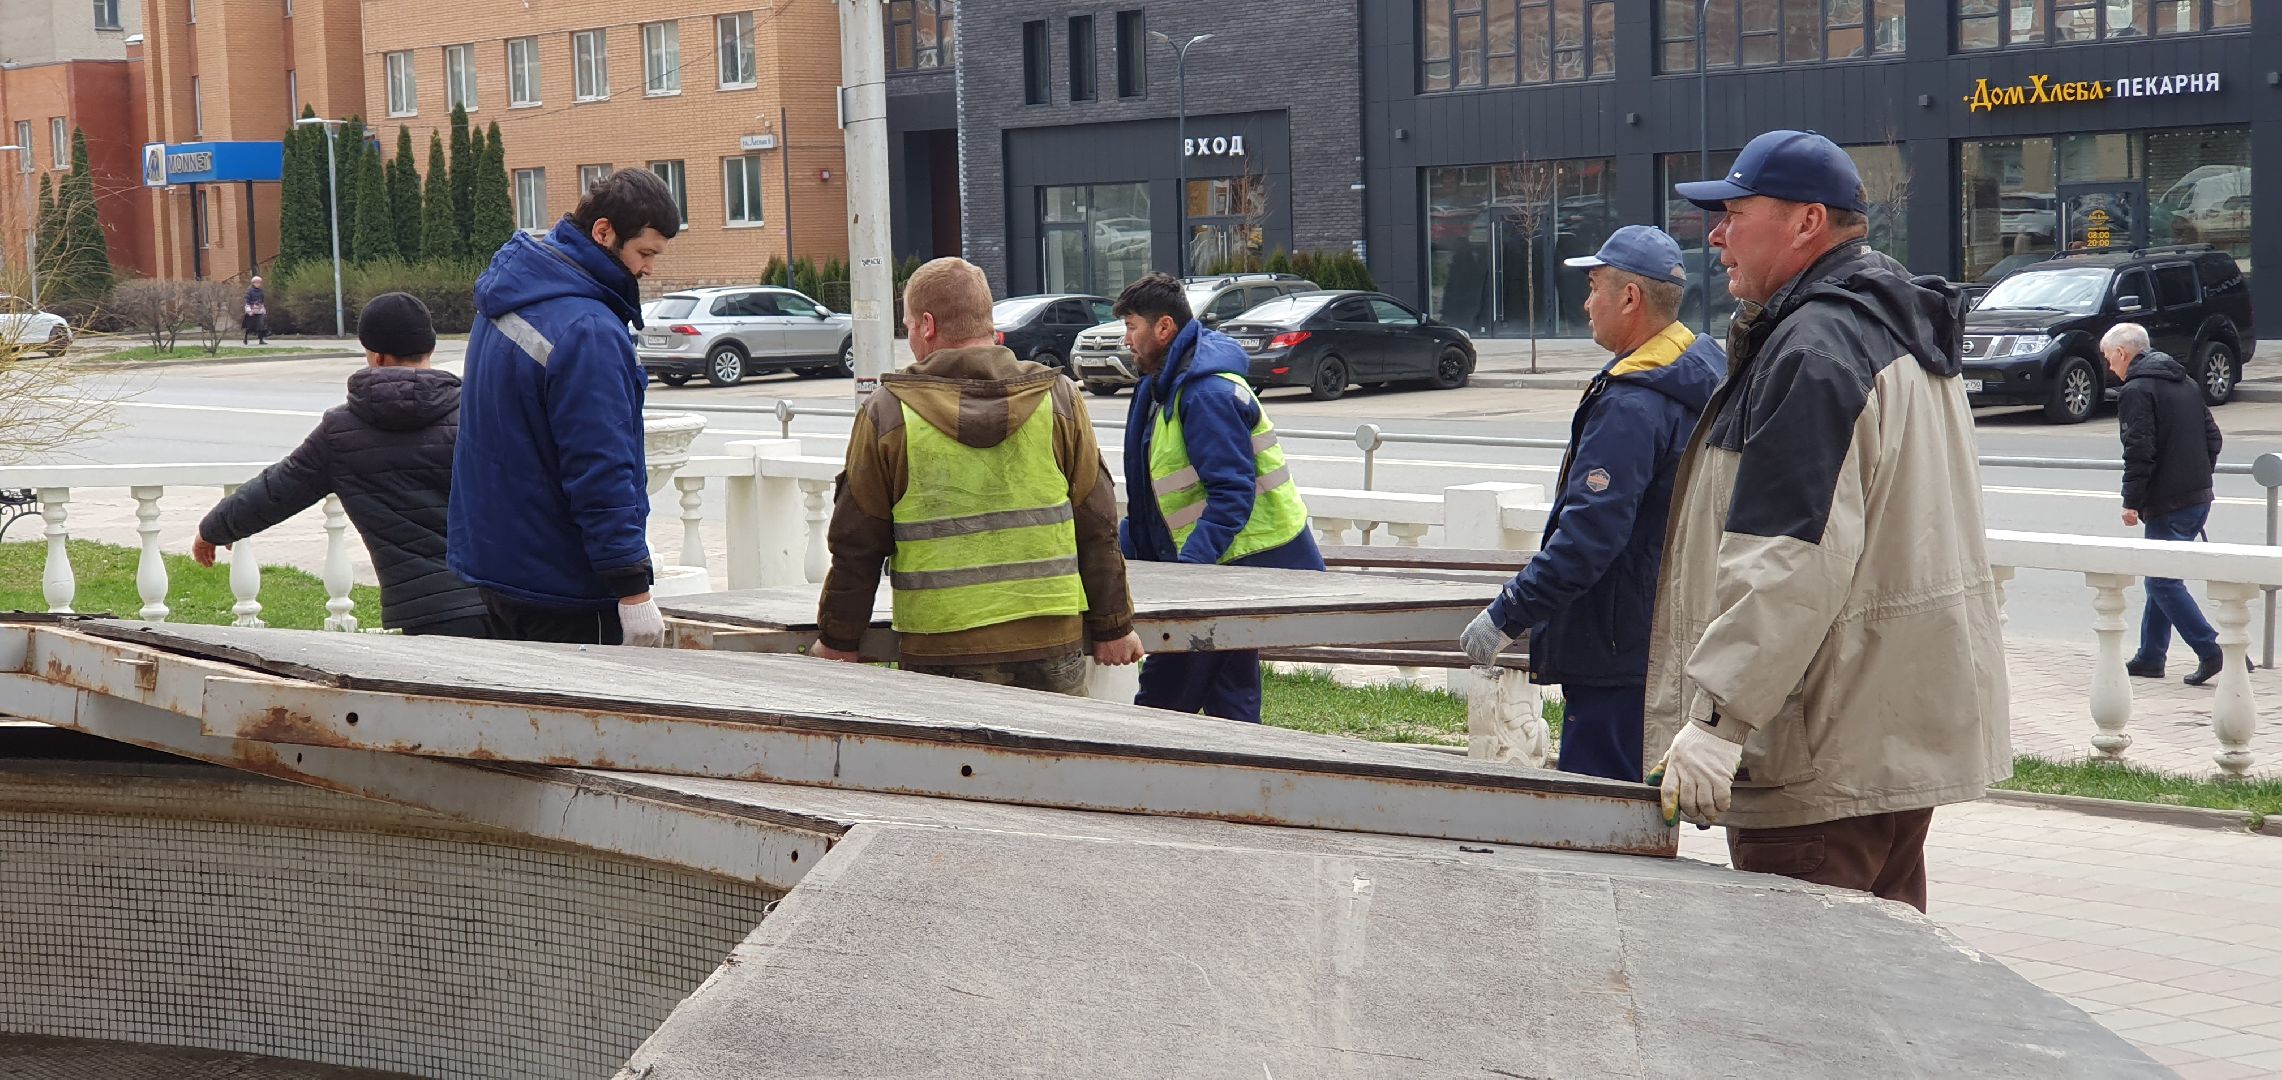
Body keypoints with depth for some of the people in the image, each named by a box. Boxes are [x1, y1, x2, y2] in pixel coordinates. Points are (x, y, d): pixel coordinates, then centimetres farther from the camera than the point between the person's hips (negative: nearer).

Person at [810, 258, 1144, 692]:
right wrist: (1113, 627, 14)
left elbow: (857, 545, 2)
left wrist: (837, 641, 13)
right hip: (1052, 650, 2)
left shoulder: (886, 415, -3)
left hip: (941, 654, -2)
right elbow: (1097, 528, 6)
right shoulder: (1057, 399, 3)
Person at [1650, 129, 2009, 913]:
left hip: (1825, 760, -11)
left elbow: (1795, 561, -27)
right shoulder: (1903, 329, 16)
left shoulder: (1813, 353, -18)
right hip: (1907, 735, 11)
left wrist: (1717, 716, -28)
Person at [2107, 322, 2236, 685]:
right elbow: (2213, 436, 17)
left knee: (2163, 582, -4)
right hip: (2199, 498, 9)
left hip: (2167, 505, -9)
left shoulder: (2135, 391, -11)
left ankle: (2211, 651, -11)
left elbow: (2139, 451, -18)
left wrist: (2132, 501, -12)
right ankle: (2150, 657, 20)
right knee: (2161, 578, 16)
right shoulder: (2184, 382, 16)